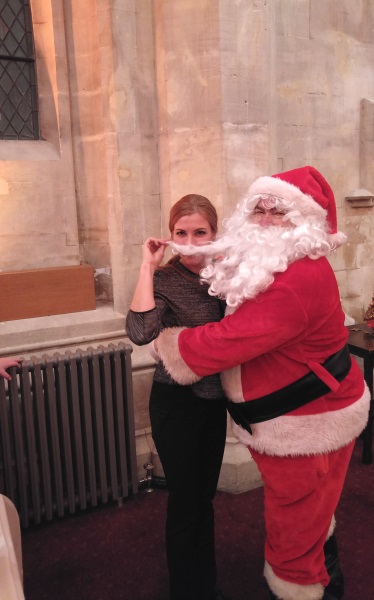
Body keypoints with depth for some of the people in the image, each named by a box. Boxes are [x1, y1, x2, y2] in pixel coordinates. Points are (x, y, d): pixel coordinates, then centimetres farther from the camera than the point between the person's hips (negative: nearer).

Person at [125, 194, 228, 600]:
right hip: (176, 403, -5)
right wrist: (147, 267, -29)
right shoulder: (164, 279, -16)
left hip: (215, 399, 5)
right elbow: (141, 333, -35)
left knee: (206, 495, 21)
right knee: (184, 501, 9)